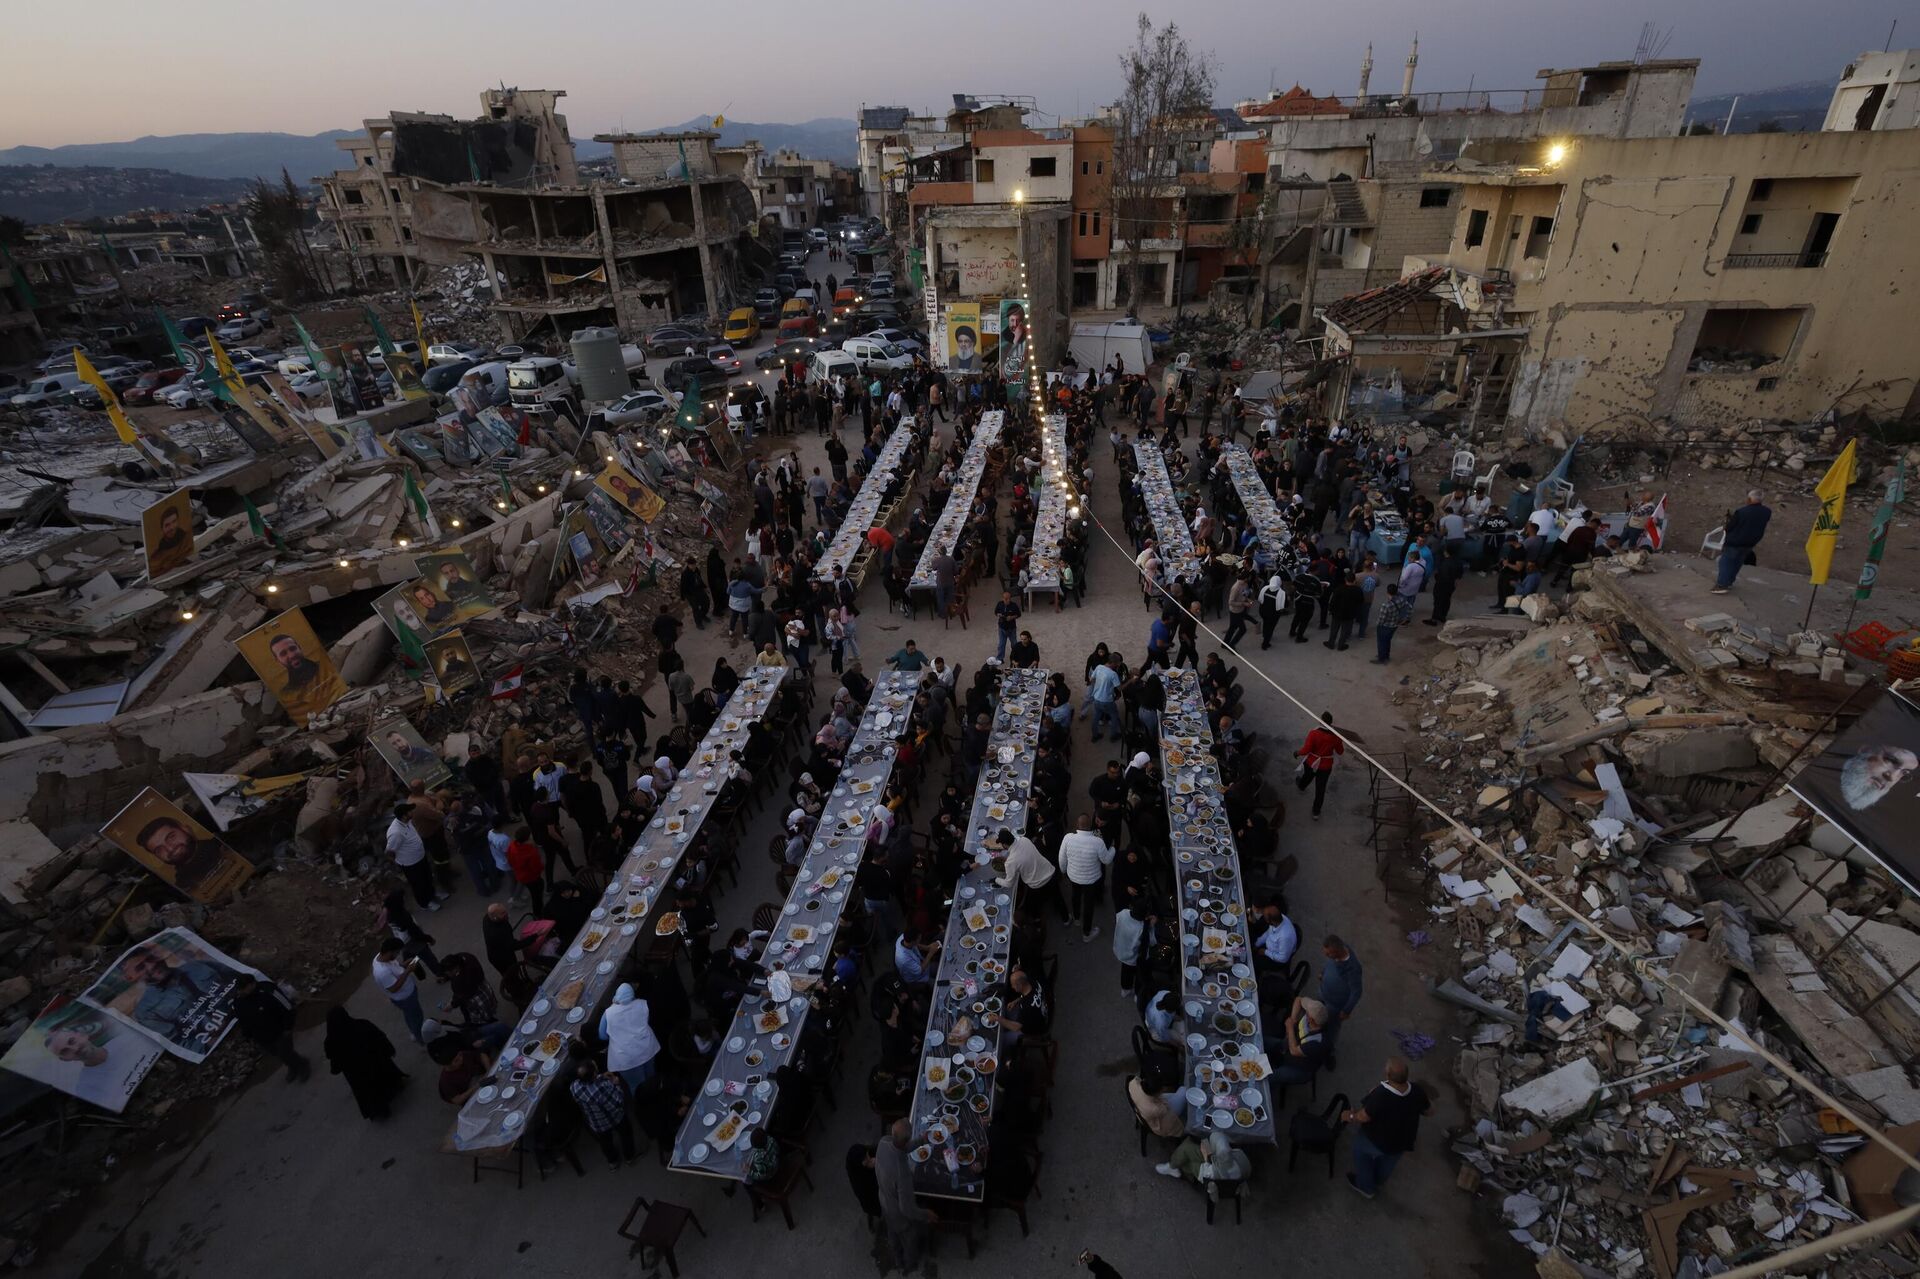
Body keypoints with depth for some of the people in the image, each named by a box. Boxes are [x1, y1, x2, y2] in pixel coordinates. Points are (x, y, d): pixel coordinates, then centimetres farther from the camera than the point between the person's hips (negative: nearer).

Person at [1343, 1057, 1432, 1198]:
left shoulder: (1380, 1094, -41)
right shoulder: (1417, 1090, -25)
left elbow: (1364, 1117, -26)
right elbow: (1430, 1111, -4)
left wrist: (1350, 1116, -6)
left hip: (1378, 1143, -5)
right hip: (1403, 1143, 5)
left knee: (1360, 1140, 27)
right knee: (1387, 1161, 35)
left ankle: (1366, 1186, 44)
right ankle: (1378, 1181, 64)